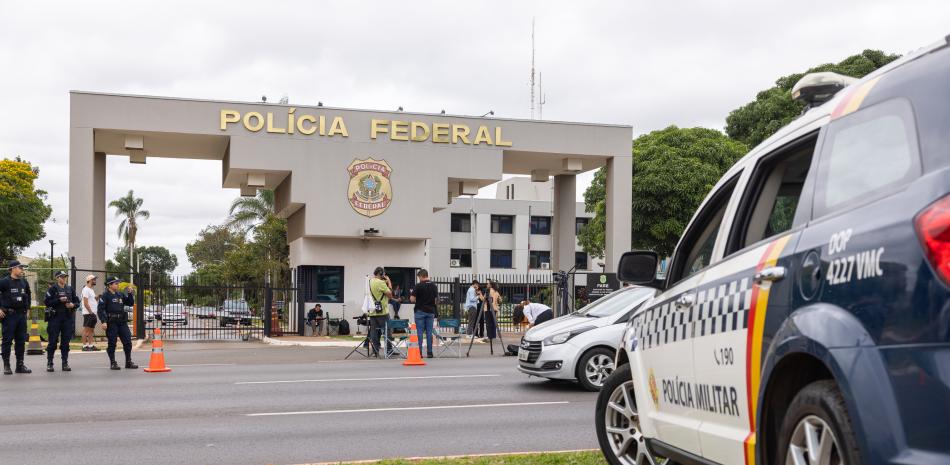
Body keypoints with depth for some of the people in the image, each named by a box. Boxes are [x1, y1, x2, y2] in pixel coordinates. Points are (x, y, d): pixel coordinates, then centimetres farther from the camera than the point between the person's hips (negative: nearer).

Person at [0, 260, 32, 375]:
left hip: (22, 314, 6)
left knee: (21, 340, 9)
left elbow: (28, 295, 27)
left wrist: (27, 307, 20)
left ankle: (20, 365, 16)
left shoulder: (24, 282, 11)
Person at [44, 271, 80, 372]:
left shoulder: (70, 289, 12)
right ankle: (49, 363, 6)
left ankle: (65, 363, 11)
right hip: (55, 317, -3)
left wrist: (73, 304, -6)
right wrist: (59, 300, -16)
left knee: (66, 342, 5)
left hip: (68, 318, 3)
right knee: (53, 341, -1)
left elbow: (77, 301, 15)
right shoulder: (53, 289, 1)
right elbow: (47, 302, -7)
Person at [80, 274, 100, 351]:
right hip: (88, 313, -10)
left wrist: (97, 299, 5)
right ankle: (84, 346, -5)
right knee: (86, 329, -6)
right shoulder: (86, 290, -11)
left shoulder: (92, 290, 19)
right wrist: (91, 312, -20)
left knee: (91, 330, 10)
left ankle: (91, 345, 12)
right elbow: (85, 303, -18)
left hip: (93, 313, 10)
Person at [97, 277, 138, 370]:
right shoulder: (105, 295, -3)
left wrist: (130, 294, 4)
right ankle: (113, 363, 10)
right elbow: (101, 309, -9)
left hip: (122, 322, 5)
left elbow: (131, 303, 17)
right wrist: (103, 322, -19)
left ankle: (128, 362, 13)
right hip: (111, 323, -5)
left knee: (128, 341, 3)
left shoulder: (121, 295, 15)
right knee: (112, 343, 0)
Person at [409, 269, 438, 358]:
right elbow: (436, 299, 8)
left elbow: (412, 299, -11)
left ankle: (419, 352, -2)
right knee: (429, 332, 6)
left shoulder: (418, 286, -10)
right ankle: (429, 352, 6)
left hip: (420, 311, -4)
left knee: (420, 332, -1)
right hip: (430, 311, 4)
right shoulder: (434, 286, 4)